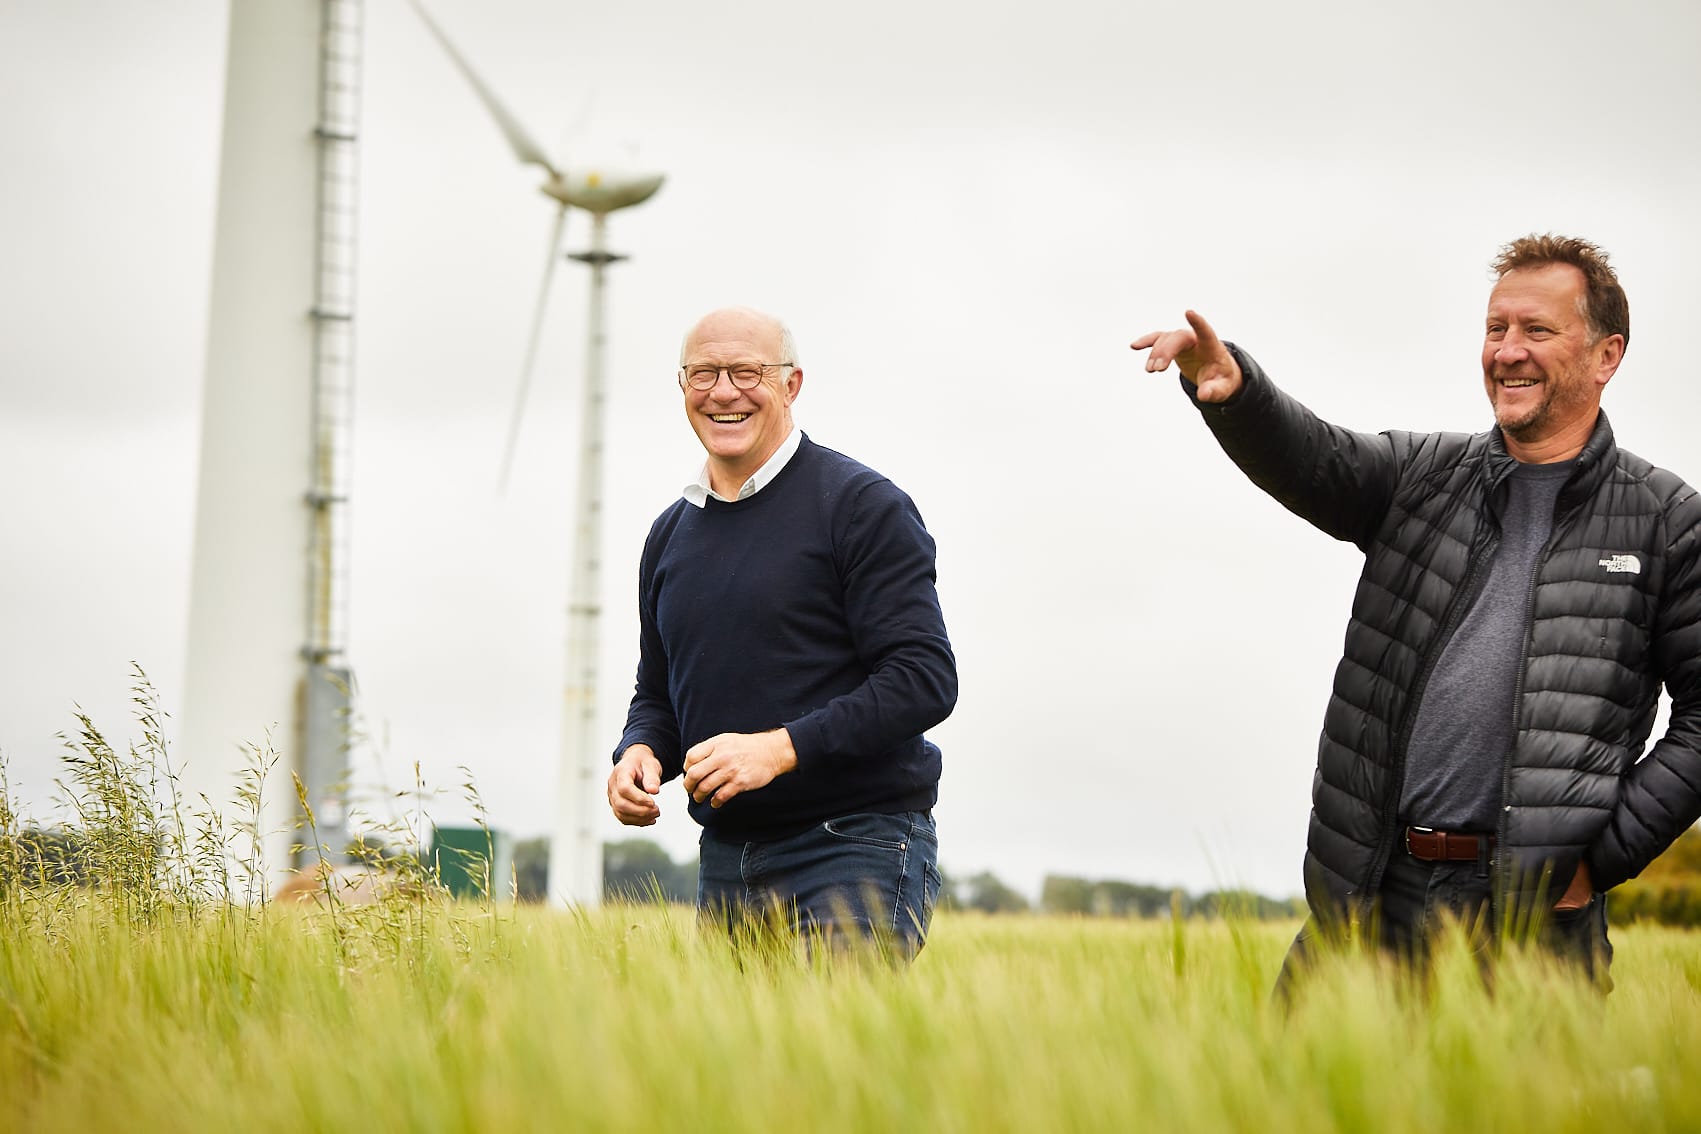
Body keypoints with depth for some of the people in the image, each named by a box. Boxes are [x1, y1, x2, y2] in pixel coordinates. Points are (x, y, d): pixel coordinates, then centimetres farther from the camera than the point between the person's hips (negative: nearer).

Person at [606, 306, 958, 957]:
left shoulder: (862, 506, -5)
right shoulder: (671, 534, 16)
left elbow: (925, 678, -12)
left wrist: (780, 748, -20)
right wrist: (639, 753, 2)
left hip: (854, 853, -6)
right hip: (724, 864, 7)